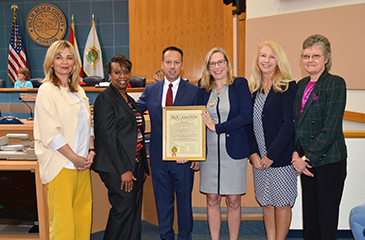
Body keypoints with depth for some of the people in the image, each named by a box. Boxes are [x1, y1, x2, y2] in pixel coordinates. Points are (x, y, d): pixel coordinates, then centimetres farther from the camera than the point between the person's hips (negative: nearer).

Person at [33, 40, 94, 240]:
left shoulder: (78, 91, 15)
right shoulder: (46, 90, -6)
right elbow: (51, 133, -13)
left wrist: (90, 151, 3)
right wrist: (75, 158, -11)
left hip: (82, 162, 7)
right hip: (61, 164, -6)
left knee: (83, 212, 9)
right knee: (62, 217, -1)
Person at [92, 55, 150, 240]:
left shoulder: (130, 100, 17)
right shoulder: (105, 98, -9)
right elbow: (108, 136, -16)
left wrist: (142, 167, 17)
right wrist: (124, 169, -18)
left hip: (134, 165, 8)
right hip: (117, 167, -8)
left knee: (134, 210, 11)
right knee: (124, 209, -4)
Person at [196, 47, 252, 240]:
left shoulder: (240, 84, -1)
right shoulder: (203, 91, 9)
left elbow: (246, 116, -11)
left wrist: (216, 127, -13)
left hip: (233, 150, -3)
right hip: (209, 152, 3)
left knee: (233, 201, 6)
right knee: (212, 200, 10)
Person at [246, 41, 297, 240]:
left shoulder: (288, 87, -6)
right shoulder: (252, 89, 9)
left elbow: (289, 124, -13)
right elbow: (248, 124, 8)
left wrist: (271, 156, -15)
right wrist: (253, 153, -3)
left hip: (281, 157, -5)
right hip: (259, 159, 5)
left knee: (281, 204, 4)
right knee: (266, 203, 13)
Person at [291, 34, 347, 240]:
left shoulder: (335, 83, -9)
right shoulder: (301, 85, 11)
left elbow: (331, 127, -15)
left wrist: (308, 158, -14)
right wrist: (296, 153, -3)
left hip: (329, 162, -6)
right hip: (306, 161, 6)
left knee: (327, 221, 5)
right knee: (309, 217, 14)